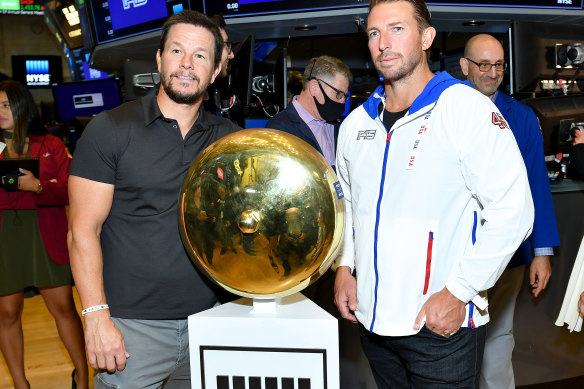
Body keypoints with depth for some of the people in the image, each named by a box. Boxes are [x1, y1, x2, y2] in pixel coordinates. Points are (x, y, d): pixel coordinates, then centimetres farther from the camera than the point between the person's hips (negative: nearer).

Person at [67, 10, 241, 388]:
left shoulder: (228, 137, 7)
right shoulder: (110, 130, -3)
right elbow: (83, 230, -6)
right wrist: (97, 317, -13)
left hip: (207, 320, 4)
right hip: (133, 327, -3)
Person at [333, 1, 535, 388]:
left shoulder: (468, 108, -10)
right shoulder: (356, 122, 7)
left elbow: (512, 211, -14)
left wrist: (458, 292, -15)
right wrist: (345, 266, 7)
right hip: (372, 317, 5)